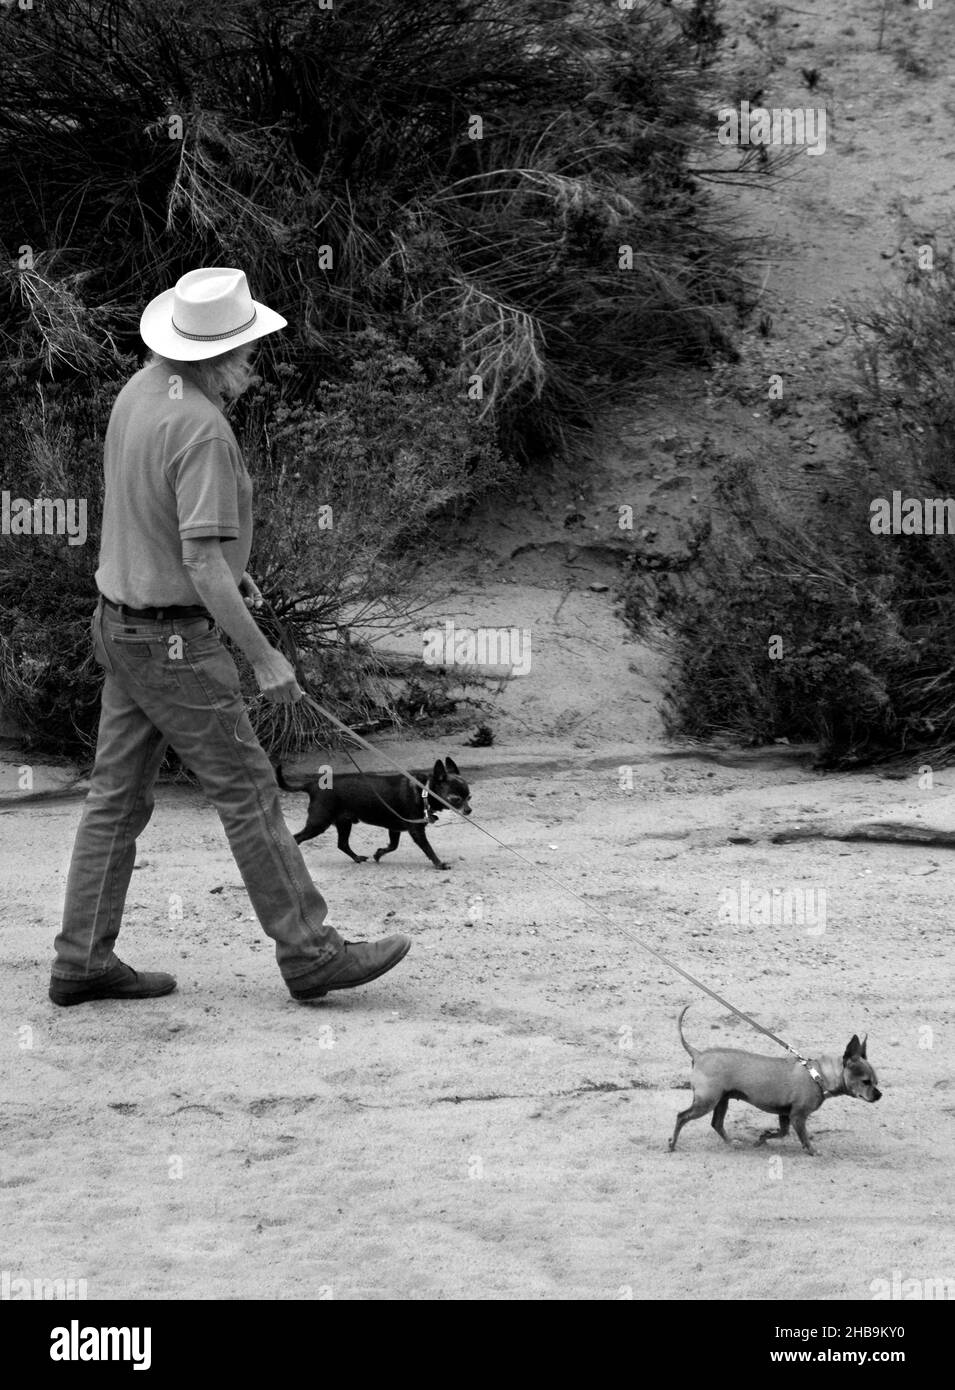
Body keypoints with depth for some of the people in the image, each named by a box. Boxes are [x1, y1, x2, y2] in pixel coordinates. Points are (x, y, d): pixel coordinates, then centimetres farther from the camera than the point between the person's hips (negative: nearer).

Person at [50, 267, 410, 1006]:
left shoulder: (141, 389, 5)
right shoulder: (203, 431, -25)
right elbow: (203, 565, -27)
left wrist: (229, 569, 22)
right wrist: (265, 657, -20)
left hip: (123, 622, 9)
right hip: (176, 641, -9)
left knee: (119, 796, 11)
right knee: (248, 791, -1)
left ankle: (83, 958, 13)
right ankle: (310, 952, 5)